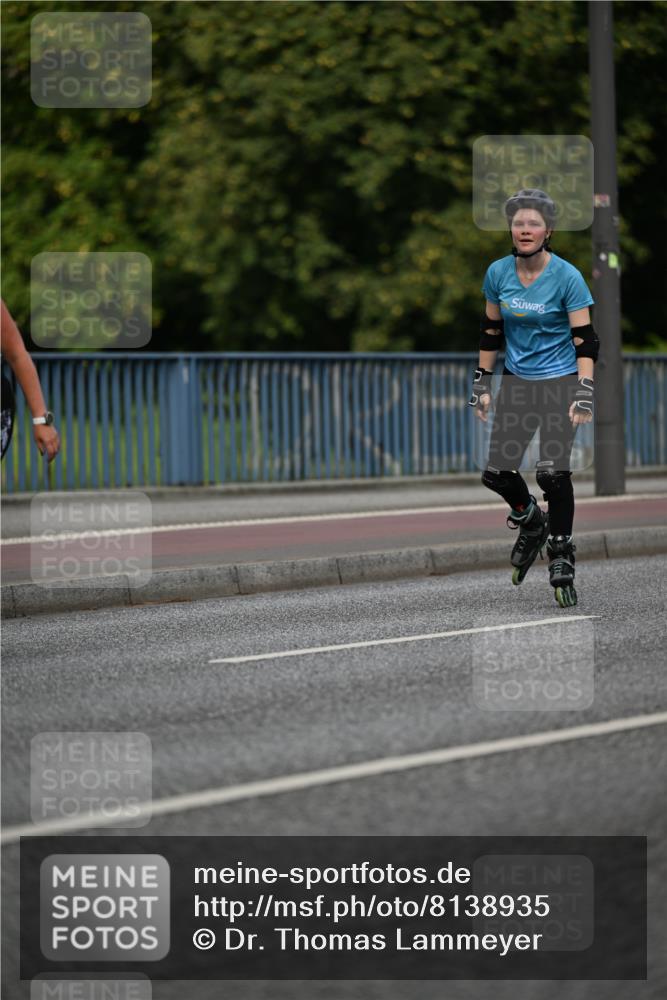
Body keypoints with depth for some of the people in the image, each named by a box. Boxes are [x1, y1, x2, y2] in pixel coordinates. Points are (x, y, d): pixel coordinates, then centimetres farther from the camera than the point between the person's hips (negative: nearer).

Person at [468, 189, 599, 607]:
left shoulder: (567, 277, -12)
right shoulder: (498, 273, -1)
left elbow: (585, 339, -12)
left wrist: (584, 393, -20)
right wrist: (483, 384, 10)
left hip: (559, 381, -4)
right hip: (517, 381, 4)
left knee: (554, 473, -12)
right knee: (496, 473, -2)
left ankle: (561, 559, 3)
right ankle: (531, 522, 29)